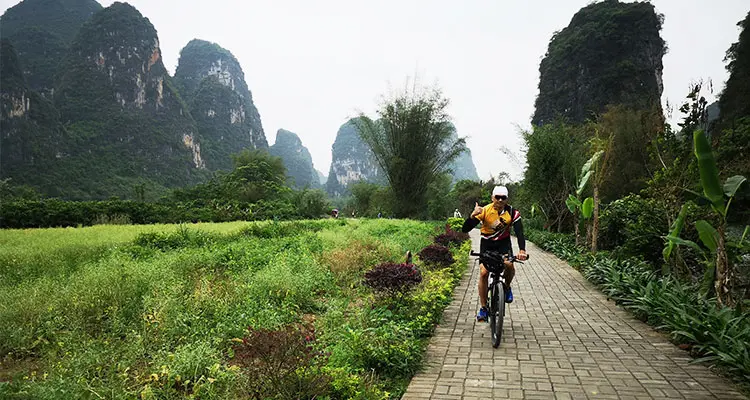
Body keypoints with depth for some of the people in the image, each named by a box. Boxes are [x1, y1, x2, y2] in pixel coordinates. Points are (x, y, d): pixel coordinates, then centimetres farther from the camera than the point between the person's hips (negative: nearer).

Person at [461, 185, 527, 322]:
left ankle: (507, 287, 7)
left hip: (504, 243, 0)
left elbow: (519, 232, -25)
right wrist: (473, 215, -44)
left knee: (509, 265, -27)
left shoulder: (512, 212, -17)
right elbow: (465, 229, -25)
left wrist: (522, 250, -42)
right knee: (483, 272, -14)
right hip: (487, 243, 0)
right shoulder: (485, 211, -21)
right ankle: (483, 308, -1)